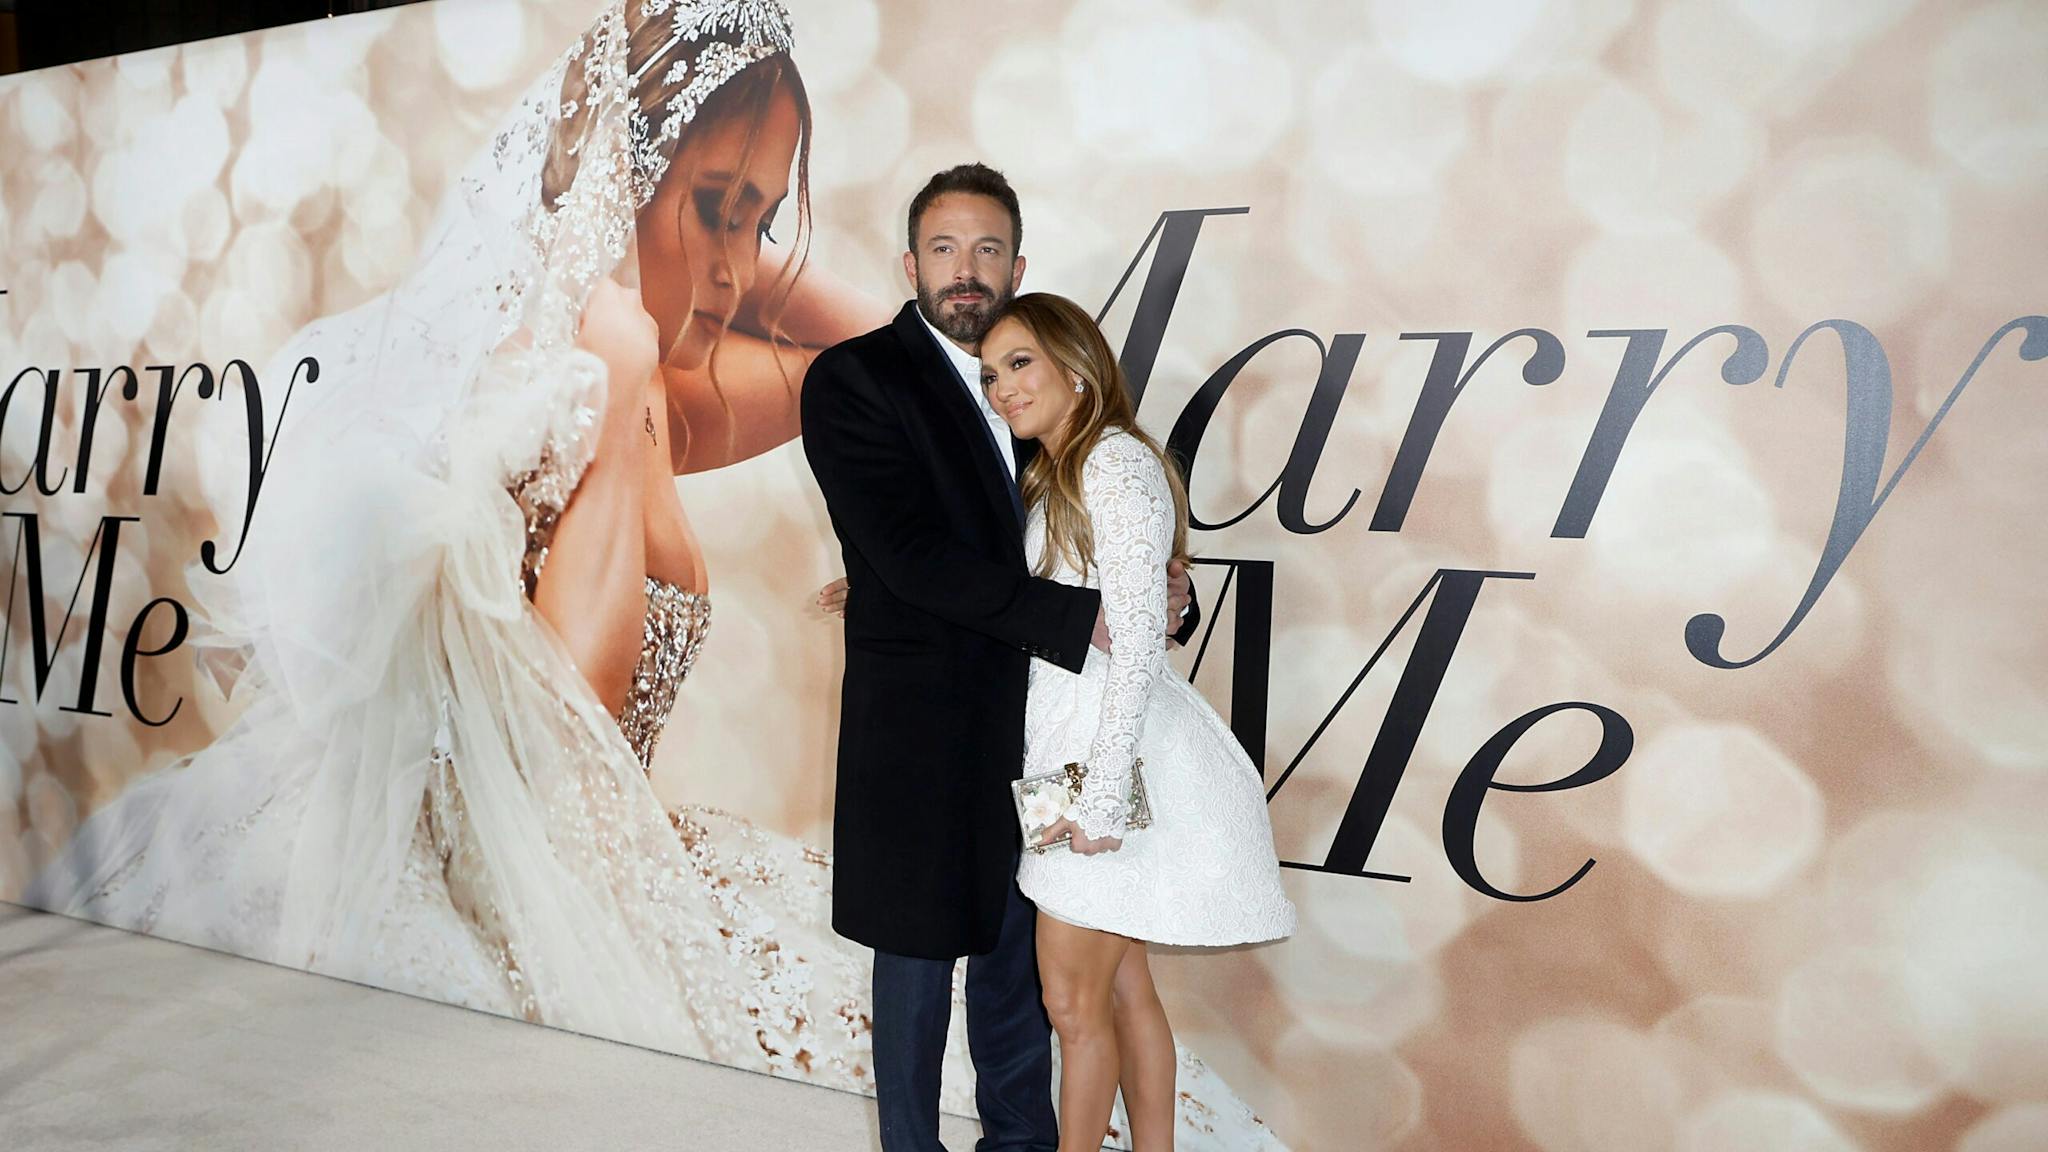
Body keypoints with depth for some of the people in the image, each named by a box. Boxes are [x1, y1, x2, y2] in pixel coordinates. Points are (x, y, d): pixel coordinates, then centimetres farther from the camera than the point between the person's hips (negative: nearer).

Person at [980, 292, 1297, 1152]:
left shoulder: (1115, 462, -13)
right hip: (1069, 743, 9)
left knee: (1073, 998, 1)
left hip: (1110, 749, -9)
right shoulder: (1055, 477, 16)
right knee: (1121, 987, 14)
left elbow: (1140, 639, -19)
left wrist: (1100, 795, -22)